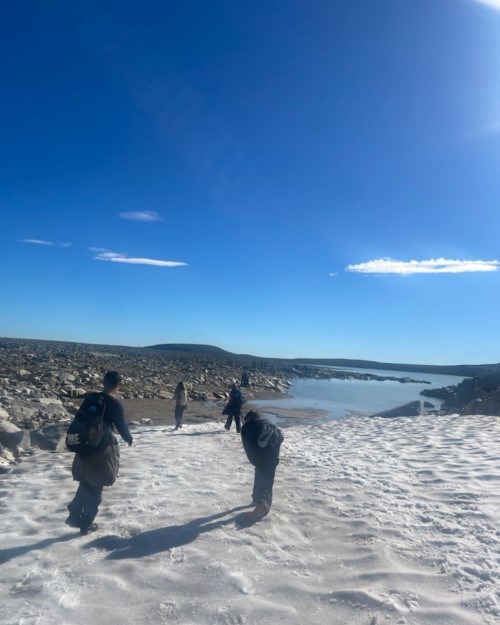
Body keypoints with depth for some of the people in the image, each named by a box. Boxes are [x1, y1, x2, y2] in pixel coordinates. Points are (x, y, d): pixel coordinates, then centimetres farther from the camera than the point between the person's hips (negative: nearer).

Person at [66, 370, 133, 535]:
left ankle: (74, 515, 25)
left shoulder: (89, 397, 0)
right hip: (103, 449, -5)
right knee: (96, 488, 11)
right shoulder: (115, 405, -17)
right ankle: (86, 524, 20)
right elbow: (122, 426, -6)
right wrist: (129, 439, 15)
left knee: (86, 483, 25)